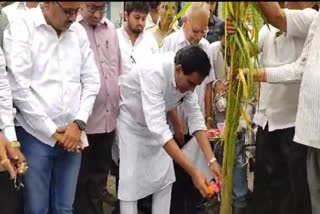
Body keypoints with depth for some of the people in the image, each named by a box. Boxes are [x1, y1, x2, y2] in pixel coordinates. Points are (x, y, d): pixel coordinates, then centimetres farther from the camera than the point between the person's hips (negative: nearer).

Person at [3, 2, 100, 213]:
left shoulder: (79, 31, 8)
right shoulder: (21, 27, -7)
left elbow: (92, 80, 10)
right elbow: (19, 87, -12)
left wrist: (78, 123, -3)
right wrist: (52, 131, -10)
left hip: (72, 134, 4)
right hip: (36, 135, -4)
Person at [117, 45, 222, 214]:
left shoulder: (186, 76, -17)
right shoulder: (154, 72, -40)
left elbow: (195, 117, -9)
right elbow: (157, 127, -45)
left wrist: (211, 160, -21)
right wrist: (193, 172, -47)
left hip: (154, 124, 7)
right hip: (129, 121, -7)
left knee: (164, 179, 4)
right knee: (130, 183, -8)